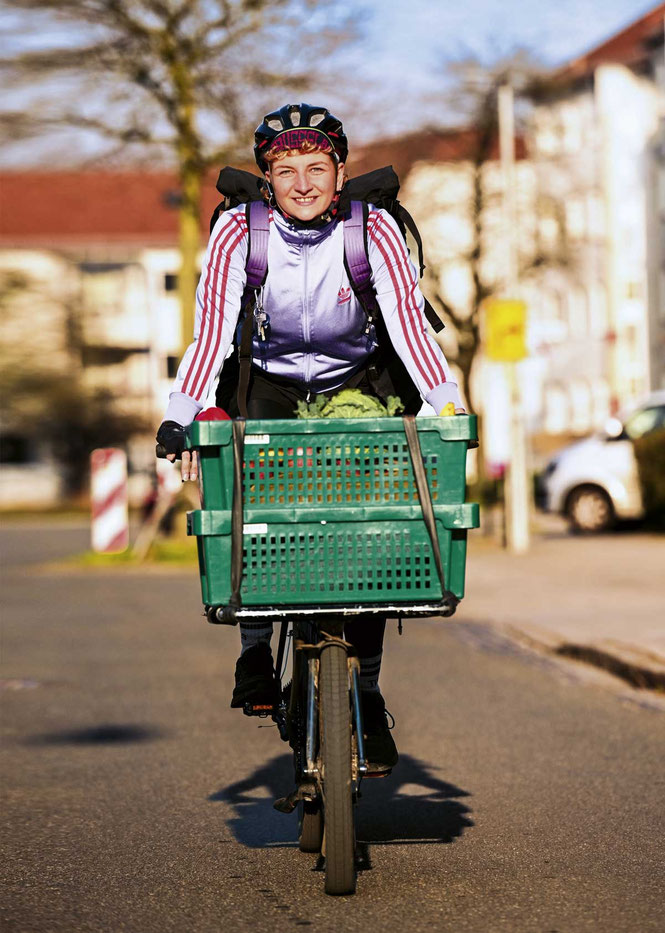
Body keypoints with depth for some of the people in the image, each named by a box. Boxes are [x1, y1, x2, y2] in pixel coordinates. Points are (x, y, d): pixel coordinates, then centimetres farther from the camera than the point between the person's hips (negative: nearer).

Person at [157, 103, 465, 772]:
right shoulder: (239, 231, -20)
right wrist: (179, 418, -34)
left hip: (352, 384, 0)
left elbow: (409, 329, -23)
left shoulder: (374, 231, -21)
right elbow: (212, 333, -22)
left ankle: (367, 692, -2)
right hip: (268, 383, 0)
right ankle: (255, 651, -9)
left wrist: (449, 407, -36)